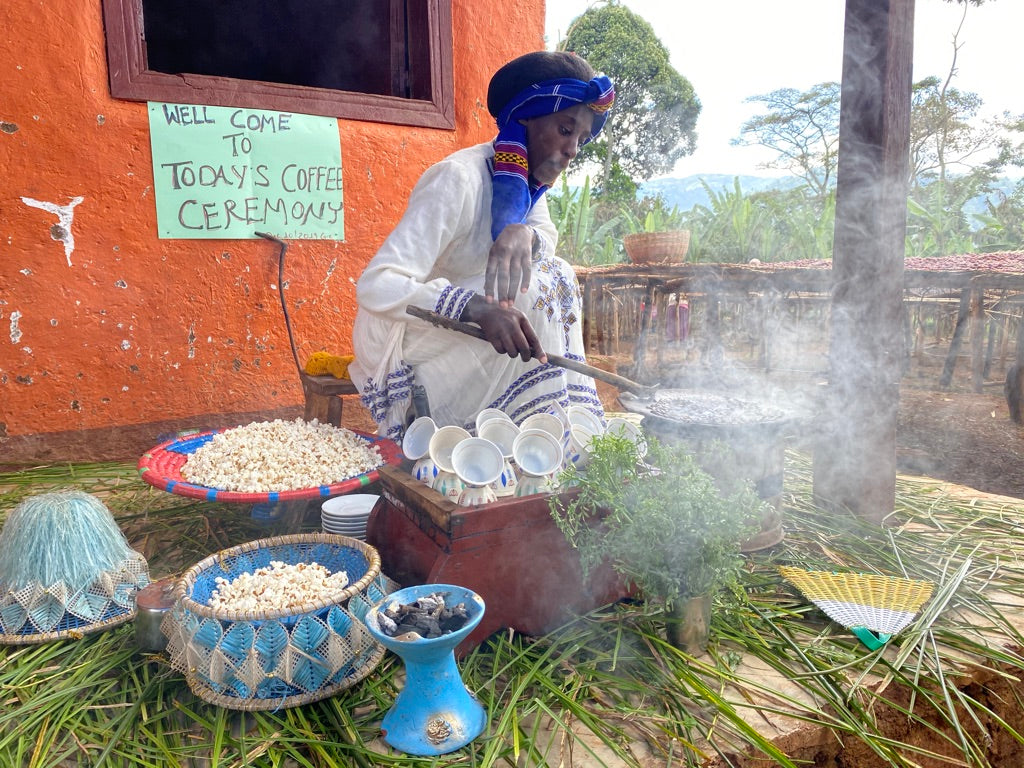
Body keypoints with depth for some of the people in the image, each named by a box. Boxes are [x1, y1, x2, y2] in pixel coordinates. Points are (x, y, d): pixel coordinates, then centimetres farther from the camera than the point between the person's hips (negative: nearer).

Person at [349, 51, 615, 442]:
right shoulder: (459, 179, -25)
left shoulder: (524, 177, 1)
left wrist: (524, 235, -27)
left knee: (556, 276, -5)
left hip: (459, 337, 8)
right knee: (529, 292, -24)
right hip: (404, 347, -8)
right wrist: (478, 309, -48)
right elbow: (376, 285, -34)